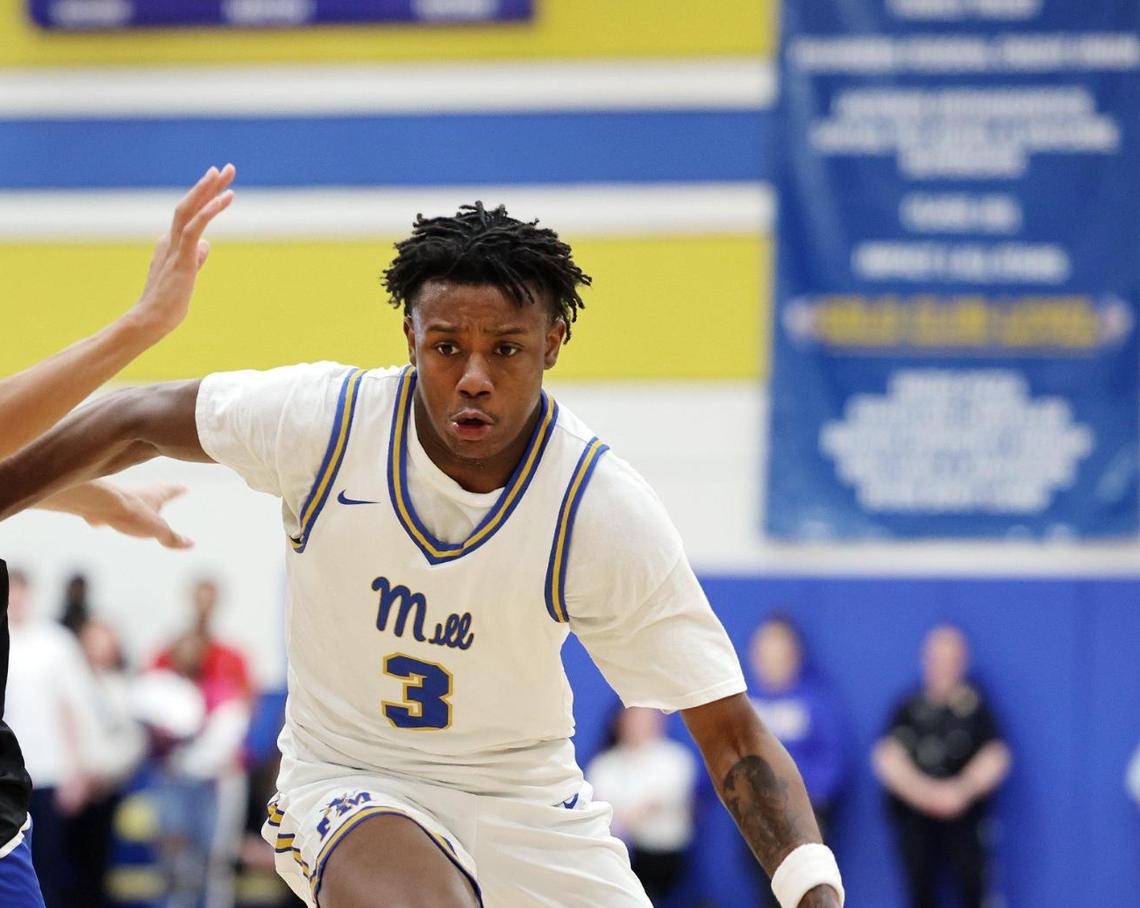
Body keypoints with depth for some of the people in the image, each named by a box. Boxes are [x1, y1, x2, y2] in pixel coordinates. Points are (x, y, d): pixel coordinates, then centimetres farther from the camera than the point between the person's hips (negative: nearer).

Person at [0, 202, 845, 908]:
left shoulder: (609, 512, -19)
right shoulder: (322, 419, -17)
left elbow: (732, 734, -17)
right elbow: (141, 422, 3)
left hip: (527, 797, 2)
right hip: (349, 780, -2)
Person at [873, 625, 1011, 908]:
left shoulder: (978, 708, 7)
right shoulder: (909, 709, 9)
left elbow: (995, 757, 0)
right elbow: (887, 757, 0)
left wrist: (963, 790, -14)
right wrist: (925, 792, -12)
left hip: (964, 814, -1)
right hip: (914, 815, 1)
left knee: (972, 883, -12)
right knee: (921, 884, -1)